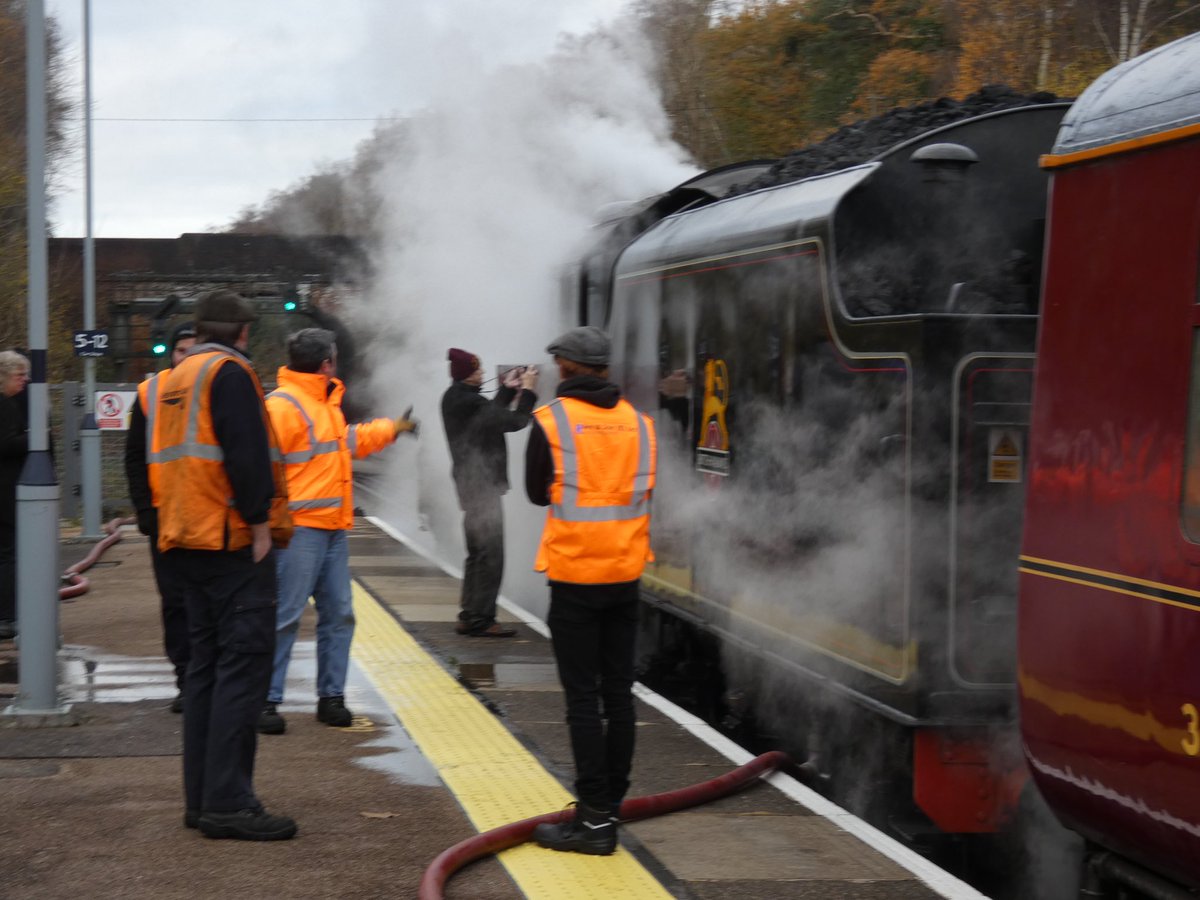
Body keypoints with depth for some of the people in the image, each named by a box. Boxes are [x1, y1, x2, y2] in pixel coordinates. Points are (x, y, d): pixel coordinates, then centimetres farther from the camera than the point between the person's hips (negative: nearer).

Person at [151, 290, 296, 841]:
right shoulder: (228, 372, -9)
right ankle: (227, 802, -14)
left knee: (207, 663, 12)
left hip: (185, 540, 9)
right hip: (231, 541, -9)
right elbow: (246, 453, -18)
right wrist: (260, 523, -14)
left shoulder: (175, 378, 19)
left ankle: (202, 798, 13)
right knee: (243, 664, -9)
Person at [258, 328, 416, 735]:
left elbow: (351, 441, 38)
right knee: (285, 617, -9)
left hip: (333, 530, 10)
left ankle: (331, 696, 18)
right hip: (300, 530, -10)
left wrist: (391, 428, 47)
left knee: (338, 614, 10)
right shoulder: (282, 405, -14)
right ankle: (266, 701, -4)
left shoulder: (326, 403, 20)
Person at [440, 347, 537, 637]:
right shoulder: (468, 402, -22)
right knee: (490, 555, -5)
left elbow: (492, 414, 21)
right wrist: (527, 390, -7)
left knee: (478, 553, 17)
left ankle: (469, 617, 21)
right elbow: (515, 421, -19)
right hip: (482, 484, -10)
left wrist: (508, 389, 18)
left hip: (471, 485, 10)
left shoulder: (455, 398, 9)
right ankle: (481, 619, -3)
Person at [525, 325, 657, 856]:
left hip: (574, 576, -5)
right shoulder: (637, 422, 4)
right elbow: (641, 492, 11)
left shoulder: (550, 420, -9)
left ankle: (595, 820, -3)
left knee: (583, 698, -2)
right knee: (618, 692, 13)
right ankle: (610, 804, 21)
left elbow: (537, 493, 1)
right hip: (625, 573, 5)